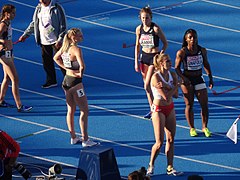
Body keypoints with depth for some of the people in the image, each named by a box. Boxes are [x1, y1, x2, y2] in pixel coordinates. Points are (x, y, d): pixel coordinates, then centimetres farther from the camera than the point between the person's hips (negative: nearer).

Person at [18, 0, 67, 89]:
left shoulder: (57, 8, -13)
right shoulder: (39, 8, 6)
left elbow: (63, 25, -12)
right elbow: (34, 23, 19)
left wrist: (60, 40, -17)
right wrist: (25, 35, 17)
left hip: (55, 40, -6)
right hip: (43, 40, 6)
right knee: (47, 61, 10)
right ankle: (51, 81, 23)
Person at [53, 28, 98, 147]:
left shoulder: (65, 47, 5)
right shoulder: (76, 49, -20)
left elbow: (56, 58, 22)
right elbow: (82, 66, -32)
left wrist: (66, 68, 11)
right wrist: (80, 74, -12)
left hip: (66, 80, 9)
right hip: (75, 83, -8)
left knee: (70, 110, 16)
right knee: (84, 111, 0)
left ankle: (73, 137, 24)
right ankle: (85, 140, 0)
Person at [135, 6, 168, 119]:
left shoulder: (156, 28, -13)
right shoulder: (139, 29, 2)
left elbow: (165, 43, -5)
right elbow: (137, 46, 12)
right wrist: (136, 62, 9)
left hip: (154, 57, -6)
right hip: (143, 56, 6)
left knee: (147, 86, -11)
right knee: (147, 86, 9)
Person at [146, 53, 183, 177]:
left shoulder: (172, 75, 0)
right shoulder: (156, 77, -21)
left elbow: (176, 94, -7)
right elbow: (166, 96, -24)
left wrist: (166, 86, -22)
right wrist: (175, 86, -11)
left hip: (170, 108, 7)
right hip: (158, 110, -7)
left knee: (171, 139, 7)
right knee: (159, 142, -5)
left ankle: (170, 168, 14)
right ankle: (151, 165, 16)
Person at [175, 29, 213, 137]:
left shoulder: (202, 50, -2)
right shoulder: (181, 53, -12)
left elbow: (206, 64, 12)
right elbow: (177, 68, -8)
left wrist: (210, 78, 8)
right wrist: (184, 78, -22)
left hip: (199, 79, 3)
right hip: (187, 80, -3)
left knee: (205, 105, 1)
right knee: (189, 105, 4)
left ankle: (205, 127, 16)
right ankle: (192, 128, 16)